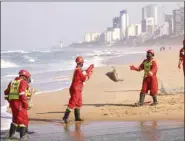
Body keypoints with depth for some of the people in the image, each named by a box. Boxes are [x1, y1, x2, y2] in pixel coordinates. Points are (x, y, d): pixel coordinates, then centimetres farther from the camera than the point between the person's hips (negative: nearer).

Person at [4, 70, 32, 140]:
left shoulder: (12, 82, 18)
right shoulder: (23, 82, -4)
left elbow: (6, 93, 16)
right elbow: (22, 93, -18)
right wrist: (25, 103, -15)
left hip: (12, 102, 7)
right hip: (19, 102, -7)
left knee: (16, 117, 20)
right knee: (23, 118, 2)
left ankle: (11, 133, 19)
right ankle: (22, 135, -2)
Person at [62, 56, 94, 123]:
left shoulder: (78, 69, 13)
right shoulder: (78, 70, -18)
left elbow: (84, 74, 24)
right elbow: (84, 78, -15)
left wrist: (90, 68, 25)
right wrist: (89, 73, -2)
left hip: (78, 90, 11)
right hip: (75, 89, -11)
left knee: (78, 103, 19)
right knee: (72, 103, -13)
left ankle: (77, 117, 28)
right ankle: (65, 117, -15)